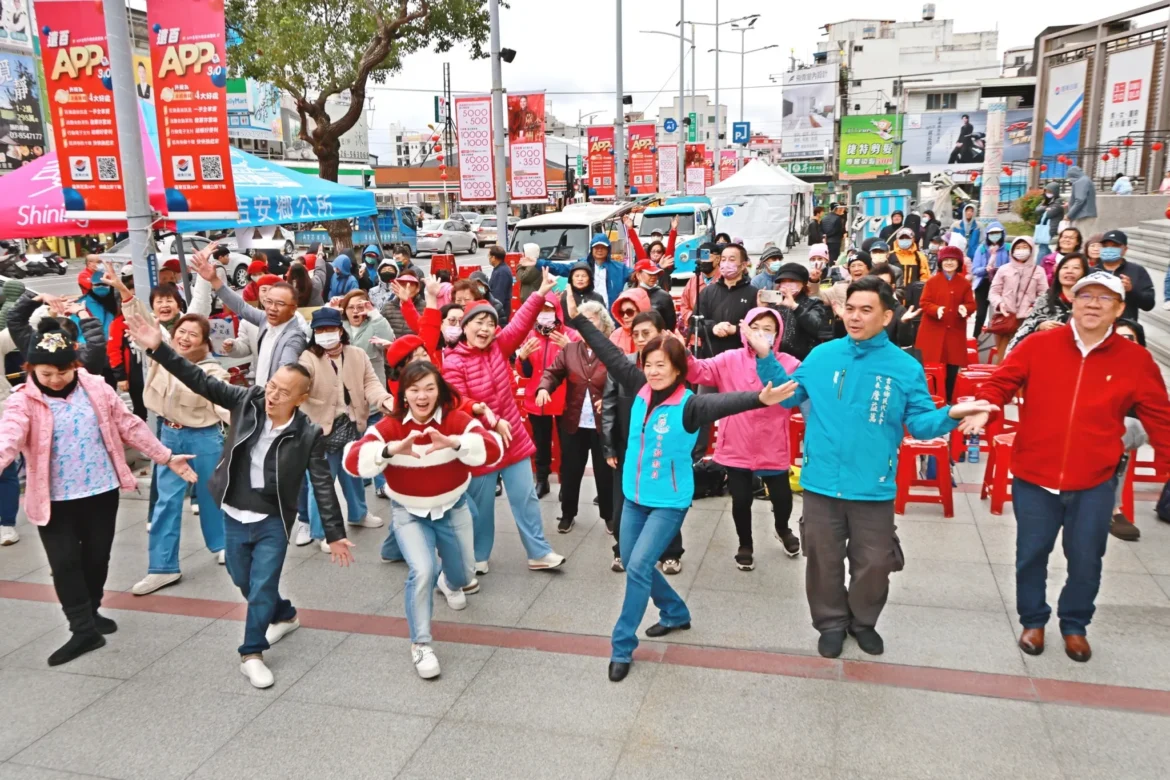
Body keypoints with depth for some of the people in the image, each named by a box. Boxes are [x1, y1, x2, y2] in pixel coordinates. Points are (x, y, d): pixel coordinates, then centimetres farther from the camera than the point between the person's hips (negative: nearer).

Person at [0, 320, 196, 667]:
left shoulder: (96, 388, -2)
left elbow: (130, 427, 5)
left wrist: (167, 458, 5)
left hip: (101, 490, 2)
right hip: (55, 499, -2)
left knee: (97, 558, 14)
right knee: (65, 563, -1)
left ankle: (91, 613, 36)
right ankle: (84, 630, 10)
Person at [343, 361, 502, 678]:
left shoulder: (457, 420, -19)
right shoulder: (390, 426, -19)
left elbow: (493, 449, -34)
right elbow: (353, 460, -32)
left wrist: (453, 442, -51)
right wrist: (392, 448, -51)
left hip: (453, 508, 2)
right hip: (409, 513, -2)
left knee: (461, 574, 17)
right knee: (422, 570, -23)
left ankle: (450, 583, 58)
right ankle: (420, 645, -1)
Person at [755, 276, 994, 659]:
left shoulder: (906, 368, -5)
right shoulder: (822, 356, 0)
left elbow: (920, 423, -6)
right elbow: (788, 395, 8)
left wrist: (951, 415, -26)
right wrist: (766, 358, -2)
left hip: (873, 488, -1)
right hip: (821, 483, 1)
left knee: (873, 563, 13)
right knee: (824, 560, 14)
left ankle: (863, 622, 39)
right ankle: (831, 622, 36)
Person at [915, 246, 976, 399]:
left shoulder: (965, 283, 7)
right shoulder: (932, 281, 2)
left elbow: (971, 304, 5)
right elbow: (924, 303, -4)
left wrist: (966, 309, -18)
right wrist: (936, 309, -23)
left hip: (955, 332, 2)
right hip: (933, 332, -2)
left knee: (953, 367, 5)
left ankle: (948, 400, 16)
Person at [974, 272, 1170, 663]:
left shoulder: (1136, 360, -3)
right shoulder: (1037, 345, -6)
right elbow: (1000, 383, -6)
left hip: (1095, 484, 1)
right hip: (1034, 477, -1)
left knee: (1086, 560, 12)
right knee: (1032, 554, 12)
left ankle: (1075, 625, 36)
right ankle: (1033, 621, 34)